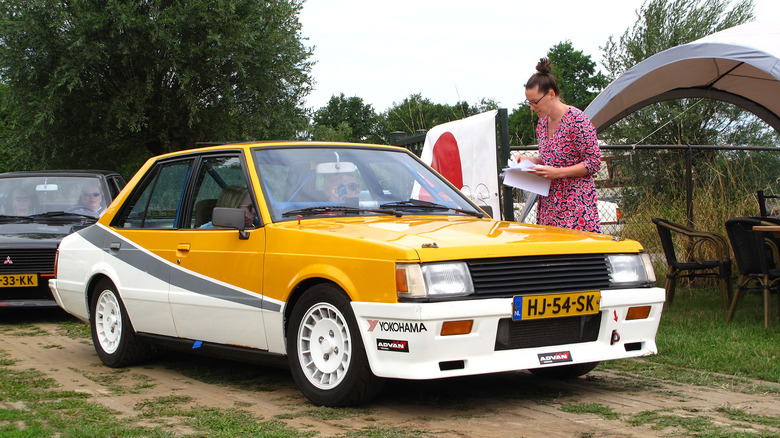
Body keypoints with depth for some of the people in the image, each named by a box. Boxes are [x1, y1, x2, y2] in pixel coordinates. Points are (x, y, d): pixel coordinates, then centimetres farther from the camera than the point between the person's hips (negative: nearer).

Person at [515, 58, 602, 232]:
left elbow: (594, 163, -11)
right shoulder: (542, 123, 13)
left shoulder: (577, 120, -11)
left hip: (575, 202, -7)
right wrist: (529, 160, 5)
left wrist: (557, 172, -19)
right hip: (549, 202, 7)